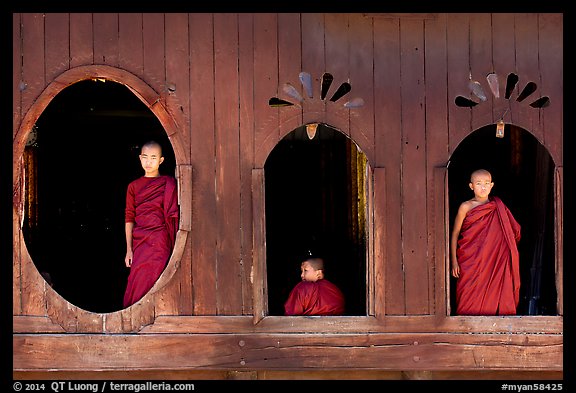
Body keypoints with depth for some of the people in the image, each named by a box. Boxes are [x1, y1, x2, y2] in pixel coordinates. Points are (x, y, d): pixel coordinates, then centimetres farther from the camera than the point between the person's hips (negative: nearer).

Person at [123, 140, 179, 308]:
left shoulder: (169, 183, 6)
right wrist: (129, 250, 5)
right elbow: (129, 218, 10)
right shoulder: (133, 186, 12)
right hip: (139, 241, 2)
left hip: (160, 240, -2)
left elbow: (173, 215, 5)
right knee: (138, 282, -6)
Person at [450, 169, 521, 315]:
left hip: (492, 262, 2)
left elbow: (514, 233, 13)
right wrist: (454, 261, -4)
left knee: (490, 299, 2)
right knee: (470, 303, -1)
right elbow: (455, 234, 0)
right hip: (469, 263, -2)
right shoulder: (466, 207, -3)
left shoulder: (498, 207, 5)